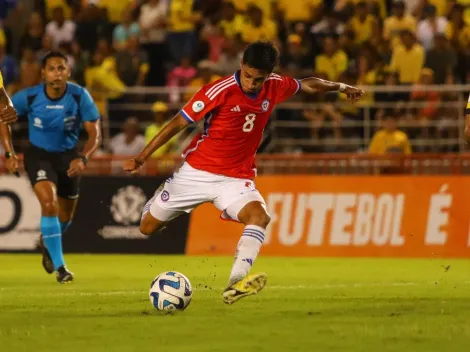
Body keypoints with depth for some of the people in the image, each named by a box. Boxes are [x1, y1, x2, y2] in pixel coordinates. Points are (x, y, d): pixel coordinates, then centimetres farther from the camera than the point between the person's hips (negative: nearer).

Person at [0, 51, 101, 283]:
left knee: (65, 216, 16)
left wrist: (83, 158, -35)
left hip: (68, 156, 2)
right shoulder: (28, 97, -20)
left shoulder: (80, 97, -20)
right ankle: (59, 266, -17)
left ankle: (47, 243, 52)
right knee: (49, 203, -25)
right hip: (39, 155, -2)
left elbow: (94, 133, -17)